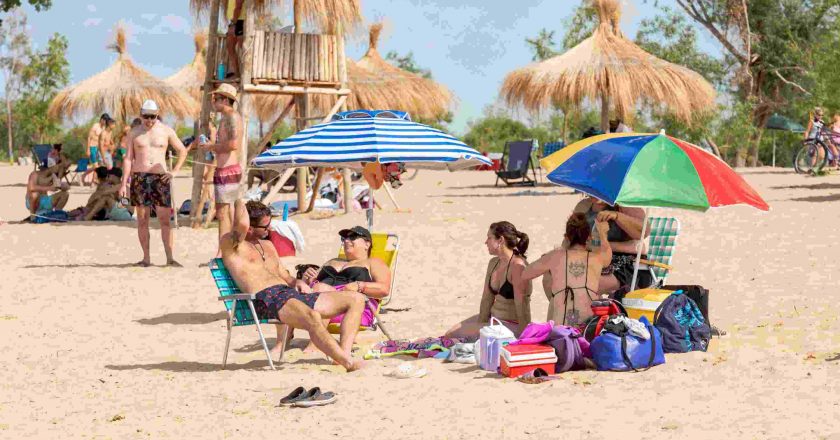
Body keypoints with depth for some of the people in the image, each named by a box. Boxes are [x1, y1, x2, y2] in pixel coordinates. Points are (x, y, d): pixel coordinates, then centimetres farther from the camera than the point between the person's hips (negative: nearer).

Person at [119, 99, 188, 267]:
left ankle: (170, 258, -3)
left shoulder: (166, 131, 5)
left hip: (161, 178, -1)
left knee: (165, 219, -5)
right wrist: (124, 183, -3)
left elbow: (183, 151, 13)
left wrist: (175, 171, 2)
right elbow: (128, 159, 5)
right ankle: (146, 258, 4)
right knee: (142, 220, 0)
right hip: (139, 178, 1)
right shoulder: (134, 133, 6)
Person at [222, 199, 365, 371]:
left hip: (291, 293, 9)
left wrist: (297, 282, 9)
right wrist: (239, 203, 4)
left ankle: (344, 353, -20)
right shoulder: (230, 244, 4)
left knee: (356, 299, -2)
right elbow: (242, 225, -18)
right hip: (266, 299, -9)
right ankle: (348, 363, -33)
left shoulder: (267, 245, 30)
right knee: (312, 318, -41)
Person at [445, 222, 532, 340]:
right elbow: (487, 299, 6)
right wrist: (480, 324, -6)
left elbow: (521, 306, -21)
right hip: (492, 318, 9)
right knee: (451, 333, 0)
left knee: (454, 334, -15)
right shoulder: (493, 263, 8)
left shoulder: (517, 266, -20)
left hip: (512, 326, -9)